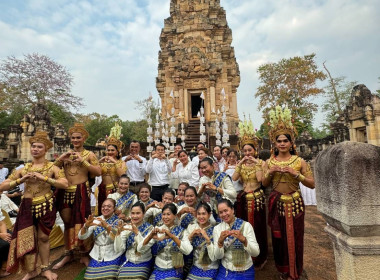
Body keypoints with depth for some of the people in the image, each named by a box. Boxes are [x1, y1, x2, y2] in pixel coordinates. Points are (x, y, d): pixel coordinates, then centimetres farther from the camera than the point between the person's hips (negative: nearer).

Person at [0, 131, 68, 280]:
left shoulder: (52, 167, -5)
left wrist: (44, 178, -25)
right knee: (26, 238, 6)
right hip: (27, 207, 3)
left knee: (43, 237, 9)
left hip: (46, 206, -2)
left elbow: (65, 184, -19)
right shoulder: (23, 169, 5)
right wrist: (21, 179, -13)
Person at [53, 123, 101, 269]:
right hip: (65, 191, 4)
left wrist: (83, 161, -17)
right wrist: (60, 158, -9)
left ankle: (84, 254, 21)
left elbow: (98, 172, -12)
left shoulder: (89, 154, 0)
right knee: (68, 222, 14)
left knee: (81, 222, 3)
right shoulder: (66, 154, 13)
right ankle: (68, 254, 30)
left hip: (81, 191, -4)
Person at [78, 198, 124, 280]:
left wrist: (107, 226, -40)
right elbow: (81, 237, -5)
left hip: (113, 257, -3)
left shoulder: (118, 221, -7)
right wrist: (86, 226, -26)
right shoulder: (96, 220, 3)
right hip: (97, 257, 3)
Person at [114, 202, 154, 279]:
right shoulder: (126, 227, -1)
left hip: (144, 263, -2)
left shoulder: (149, 228, -9)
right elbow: (118, 249, -7)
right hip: (128, 262, 2)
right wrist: (119, 232, -21)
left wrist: (137, 232, -28)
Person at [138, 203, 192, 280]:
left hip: (174, 270, -2)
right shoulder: (157, 230, -1)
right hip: (158, 270, 2)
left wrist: (172, 236, -33)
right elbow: (139, 249, -8)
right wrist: (150, 236, -26)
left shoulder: (181, 232, -7)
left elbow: (188, 251, -23)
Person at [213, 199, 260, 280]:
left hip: (246, 272, -1)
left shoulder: (246, 225, -12)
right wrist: (220, 241, -27)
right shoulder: (217, 228, -7)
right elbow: (218, 256, -9)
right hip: (226, 272, 1)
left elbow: (256, 253, -14)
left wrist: (243, 239, -31)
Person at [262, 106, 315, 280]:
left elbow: (312, 184, -5)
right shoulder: (269, 162, 1)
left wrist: (295, 174, -19)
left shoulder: (299, 161, -4)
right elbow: (264, 184, 5)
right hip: (276, 204, 2)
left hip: (294, 203, -1)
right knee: (278, 237, 11)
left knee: (294, 237, 9)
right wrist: (270, 172, -12)